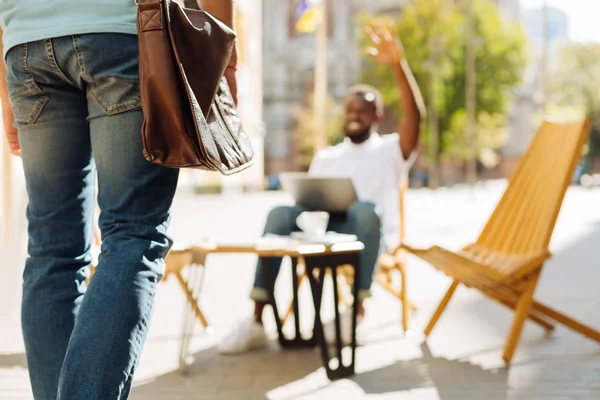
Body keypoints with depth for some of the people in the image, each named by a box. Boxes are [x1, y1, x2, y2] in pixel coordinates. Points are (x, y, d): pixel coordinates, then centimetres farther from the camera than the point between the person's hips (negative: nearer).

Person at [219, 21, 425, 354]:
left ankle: (357, 310, -29)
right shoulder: (325, 157, 24)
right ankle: (256, 321, -35)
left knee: (364, 210, -38)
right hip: (325, 231, 3)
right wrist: (305, 212, -9)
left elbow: (415, 117, -10)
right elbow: (307, 199, 18)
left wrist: (397, 65, -25)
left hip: (367, 233, -2)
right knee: (281, 213, -28)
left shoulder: (389, 150, 11)